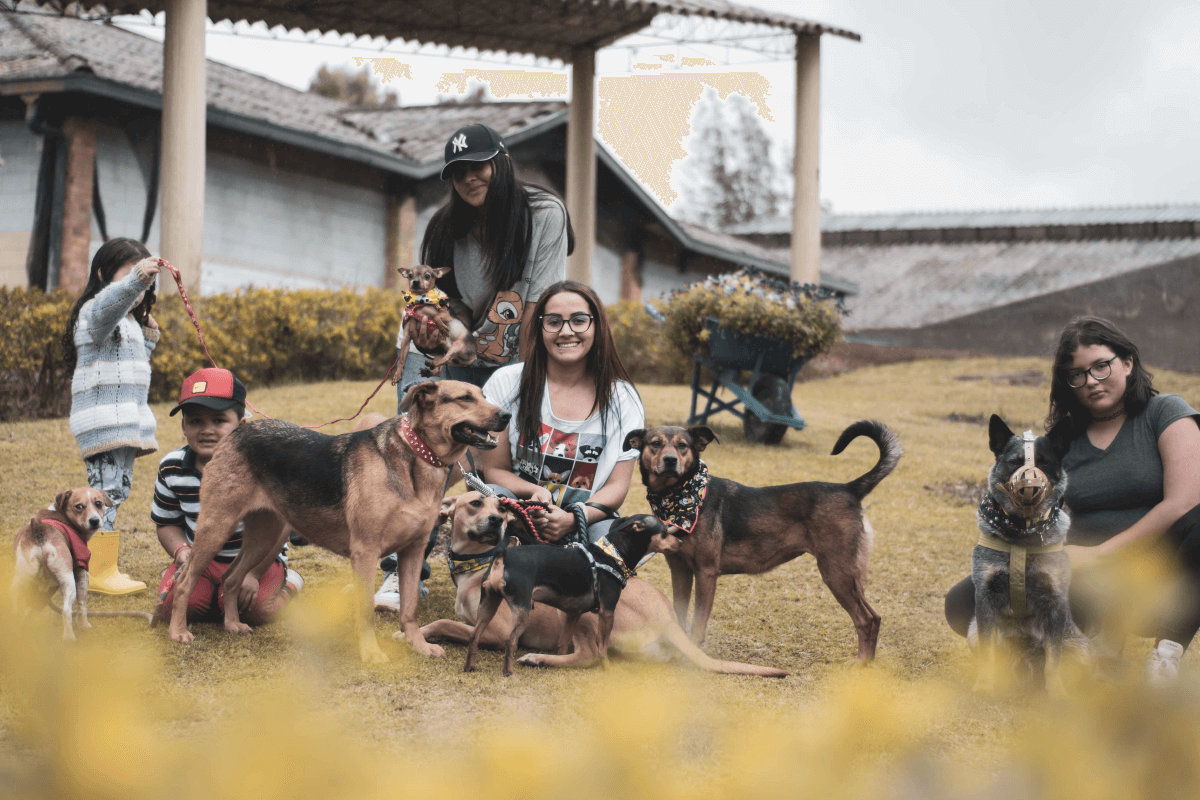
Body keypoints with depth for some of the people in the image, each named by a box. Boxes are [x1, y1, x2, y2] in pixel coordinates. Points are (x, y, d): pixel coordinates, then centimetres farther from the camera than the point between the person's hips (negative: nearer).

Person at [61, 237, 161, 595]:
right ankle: (100, 571, -11)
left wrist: (147, 339, 15)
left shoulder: (128, 321, 21)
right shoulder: (96, 312, -9)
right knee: (107, 491, -12)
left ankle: (103, 566, 17)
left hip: (125, 423, 10)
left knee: (117, 491, 11)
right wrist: (135, 279, -53)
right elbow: (111, 302, -35)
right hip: (103, 420, -10)